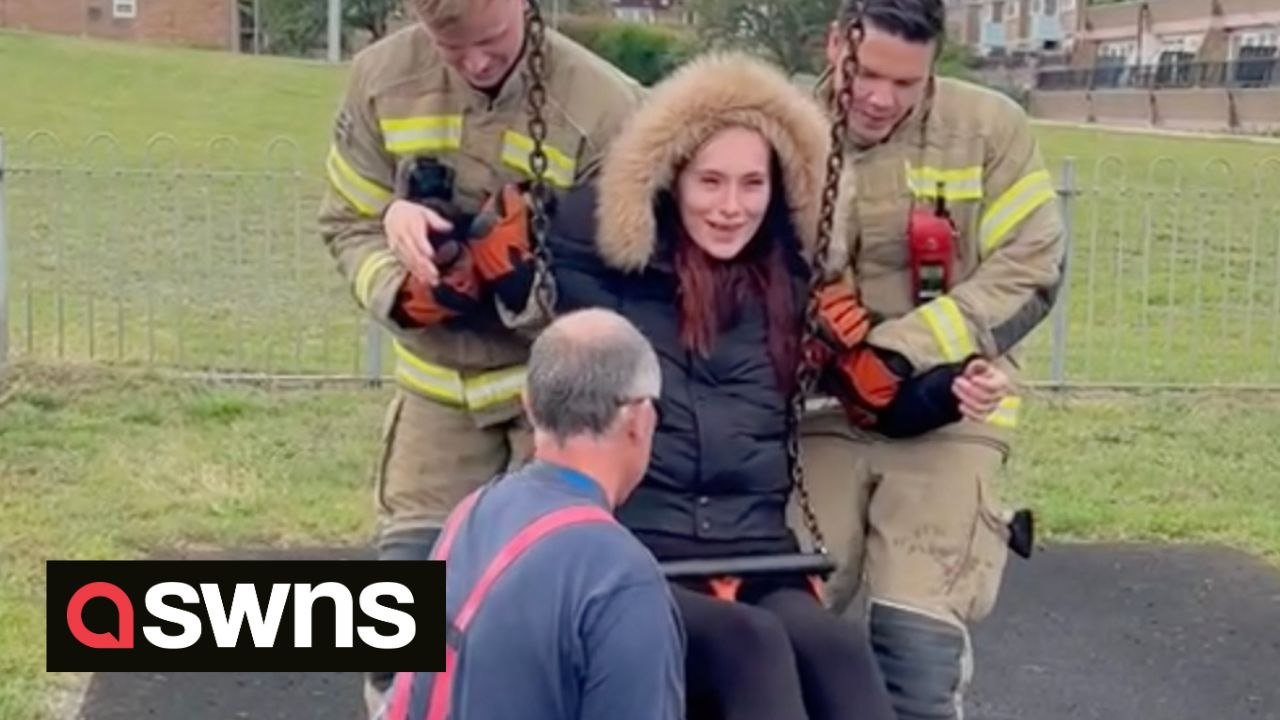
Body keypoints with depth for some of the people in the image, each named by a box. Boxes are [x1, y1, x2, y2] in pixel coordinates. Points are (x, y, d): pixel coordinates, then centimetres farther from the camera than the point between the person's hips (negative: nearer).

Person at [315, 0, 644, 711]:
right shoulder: (381, 78, -8)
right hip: (439, 385, 3)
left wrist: (515, 269, -29)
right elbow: (348, 224, 0)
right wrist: (404, 292, -19)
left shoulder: (604, 105, -19)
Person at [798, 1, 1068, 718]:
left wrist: (906, 351, -15)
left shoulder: (990, 127, -3)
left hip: (946, 415, -2)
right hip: (817, 410, 2)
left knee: (917, 639, -7)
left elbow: (1030, 269, -5)